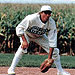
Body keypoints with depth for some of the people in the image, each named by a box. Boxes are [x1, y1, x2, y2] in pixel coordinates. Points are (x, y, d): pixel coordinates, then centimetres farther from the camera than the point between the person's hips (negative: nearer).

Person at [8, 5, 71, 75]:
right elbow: (19, 28, -30)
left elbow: (52, 41, -26)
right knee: (23, 47, -34)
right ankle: (11, 69, -29)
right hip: (27, 34, -4)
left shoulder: (52, 23, -27)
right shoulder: (31, 18, -39)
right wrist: (24, 41, -43)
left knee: (55, 50, -2)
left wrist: (49, 57, -30)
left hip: (39, 36, 4)